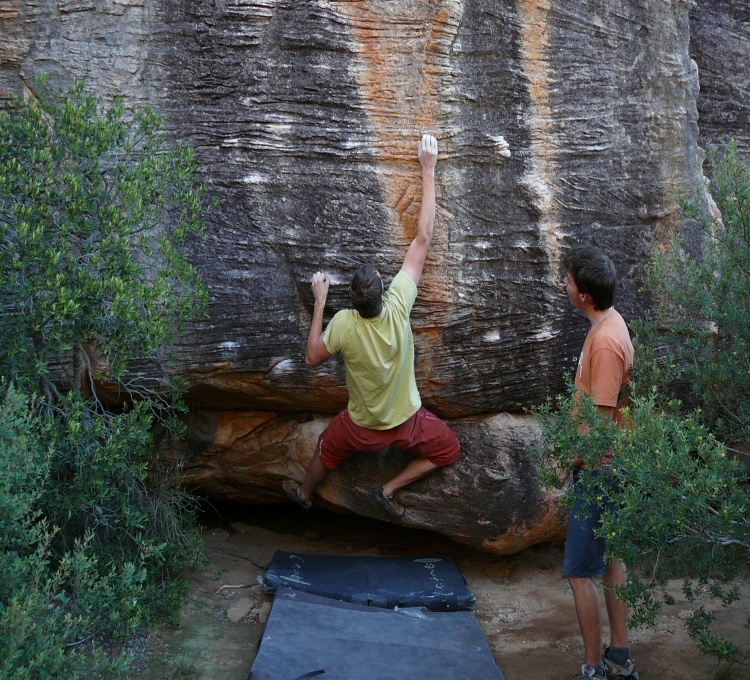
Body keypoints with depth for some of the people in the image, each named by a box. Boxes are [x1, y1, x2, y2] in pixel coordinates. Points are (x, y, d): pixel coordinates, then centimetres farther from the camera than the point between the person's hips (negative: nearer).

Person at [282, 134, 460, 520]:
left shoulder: (343, 324, -31)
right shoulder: (398, 307, -31)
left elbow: (312, 357, -11)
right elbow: (423, 239, -28)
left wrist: (319, 302, -12)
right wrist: (428, 170, -25)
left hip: (361, 426, 1)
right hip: (406, 422, -1)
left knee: (327, 451, 31)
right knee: (449, 451, 24)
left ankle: (304, 493, 54)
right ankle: (390, 490, 15)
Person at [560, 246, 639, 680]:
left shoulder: (605, 339, -25)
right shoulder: (612, 324, 6)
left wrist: (571, 461, -12)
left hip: (599, 468, -10)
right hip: (608, 464, 10)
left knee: (580, 571, -1)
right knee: (610, 559, 18)